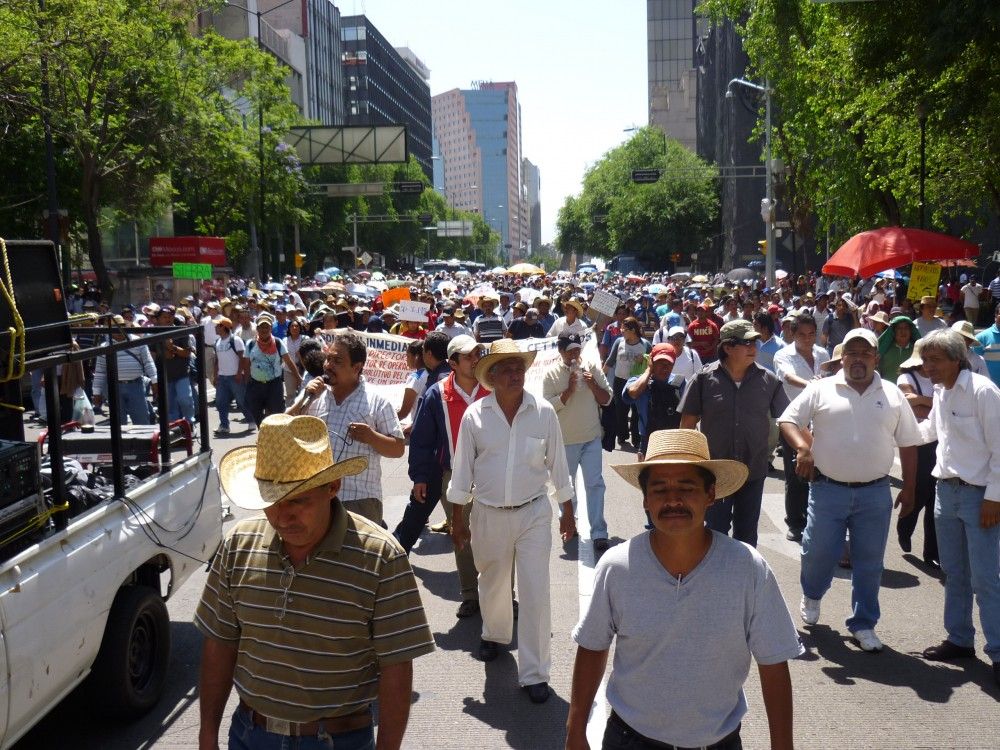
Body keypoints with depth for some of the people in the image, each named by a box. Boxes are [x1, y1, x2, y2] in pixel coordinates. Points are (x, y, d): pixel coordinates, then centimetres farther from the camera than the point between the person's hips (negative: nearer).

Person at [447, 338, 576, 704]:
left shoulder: (544, 412, -7)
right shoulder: (475, 416, -6)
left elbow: (557, 464, 3)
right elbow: (462, 469, 1)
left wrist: (567, 511, 7)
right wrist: (458, 518, 4)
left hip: (534, 513, -1)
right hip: (489, 514, 1)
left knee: (536, 593, -4)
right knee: (492, 584, 20)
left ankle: (534, 672, 7)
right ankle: (495, 634, 50)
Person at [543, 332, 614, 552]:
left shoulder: (592, 367, -1)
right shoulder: (551, 374, -6)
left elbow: (607, 399, 2)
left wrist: (593, 385, -15)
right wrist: (569, 390, -21)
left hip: (591, 437, 1)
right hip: (565, 440, 0)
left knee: (595, 484, -4)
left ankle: (598, 533, -2)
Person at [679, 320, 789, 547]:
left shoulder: (768, 380, -3)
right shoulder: (704, 379, -7)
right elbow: (688, 422, -3)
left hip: (754, 470, 2)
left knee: (747, 533, 15)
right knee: (716, 530, 10)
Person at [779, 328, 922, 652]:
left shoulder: (892, 395, 6)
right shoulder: (821, 390, 0)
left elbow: (908, 444, 10)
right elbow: (788, 420, 1)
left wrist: (908, 489, 8)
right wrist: (802, 447, -18)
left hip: (875, 494, 2)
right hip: (827, 490, -1)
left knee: (869, 562, 7)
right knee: (819, 553, 4)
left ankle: (864, 624, 22)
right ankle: (811, 595, 36)